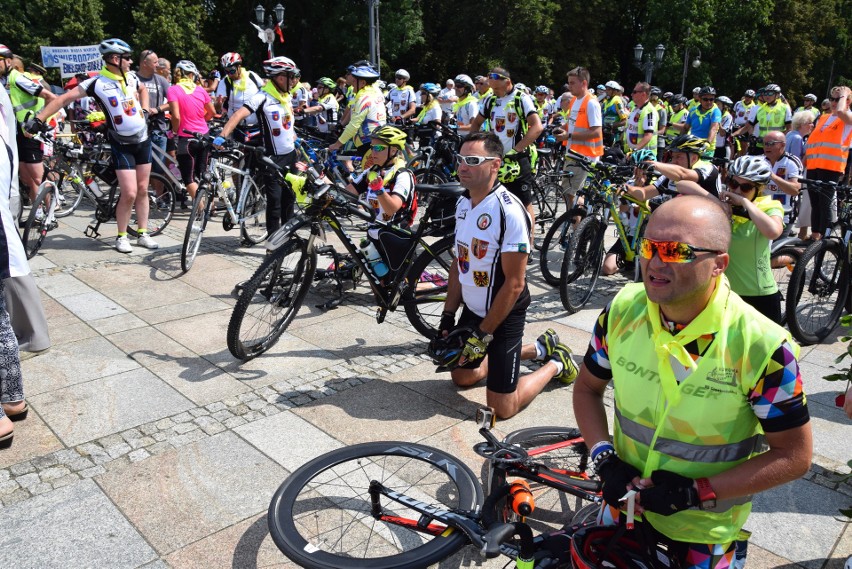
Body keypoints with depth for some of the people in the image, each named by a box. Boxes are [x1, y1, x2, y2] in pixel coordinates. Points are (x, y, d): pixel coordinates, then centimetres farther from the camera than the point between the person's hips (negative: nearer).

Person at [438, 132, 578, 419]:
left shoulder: (509, 211, -24)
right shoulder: (463, 204, 1)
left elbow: (514, 283, -23)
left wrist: (484, 334, -19)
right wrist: (447, 316, 6)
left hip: (503, 315, -8)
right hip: (472, 310, 8)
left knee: (501, 407, -4)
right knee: (462, 376, 23)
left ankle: (556, 363, 21)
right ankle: (539, 348, 34)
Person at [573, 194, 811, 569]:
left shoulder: (762, 346, -27)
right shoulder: (621, 311, -16)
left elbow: (793, 456, -17)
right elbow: (588, 387, 0)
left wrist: (696, 492, -23)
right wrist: (605, 460, -14)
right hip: (626, 499, 4)